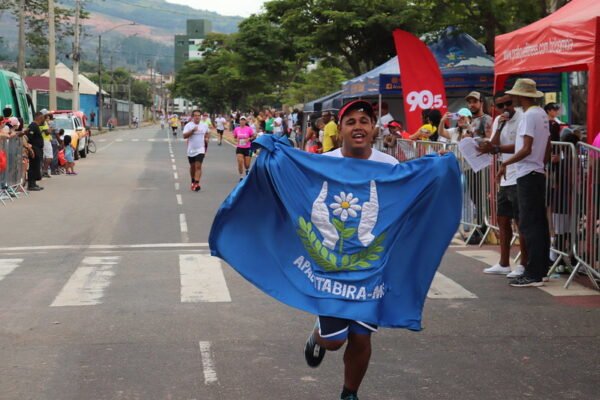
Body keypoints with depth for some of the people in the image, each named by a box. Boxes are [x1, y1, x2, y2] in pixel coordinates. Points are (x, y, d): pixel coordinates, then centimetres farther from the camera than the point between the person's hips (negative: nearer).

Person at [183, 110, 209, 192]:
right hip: (191, 150, 0)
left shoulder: (205, 125, 3)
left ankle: (197, 183, -20)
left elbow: (207, 134, 24)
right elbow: (184, 136, -19)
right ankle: (193, 182, 32)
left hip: (200, 150, 0)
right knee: (192, 167, 14)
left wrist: (206, 138, 7)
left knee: (198, 166, -13)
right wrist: (193, 130, -28)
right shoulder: (188, 125, -7)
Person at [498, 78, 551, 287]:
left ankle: (533, 274, -9)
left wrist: (505, 163, -12)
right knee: (539, 223, 12)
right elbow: (547, 147, 18)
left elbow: (526, 149, -20)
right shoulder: (542, 114, 13)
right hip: (538, 173, 10)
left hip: (527, 175, -10)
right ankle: (541, 269, 17)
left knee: (529, 224, -9)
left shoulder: (529, 116, -15)